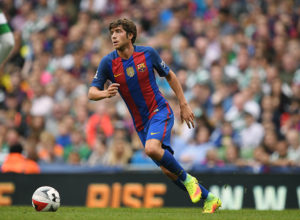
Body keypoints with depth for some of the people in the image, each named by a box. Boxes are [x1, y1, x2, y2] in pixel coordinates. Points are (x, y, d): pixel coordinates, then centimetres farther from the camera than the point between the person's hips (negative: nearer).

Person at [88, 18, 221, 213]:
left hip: (159, 111, -3)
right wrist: (105, 93, -30)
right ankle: (209, 199, 17)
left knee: (152, 148, -32)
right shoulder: (108, 62, -5)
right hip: (141, 122, 3)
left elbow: (170, 76, 7)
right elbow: (92, 93, -7)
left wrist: (184, 104, 5)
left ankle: (187, 179, -9)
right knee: (168, 170, 1)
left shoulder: (148, 53, -7)